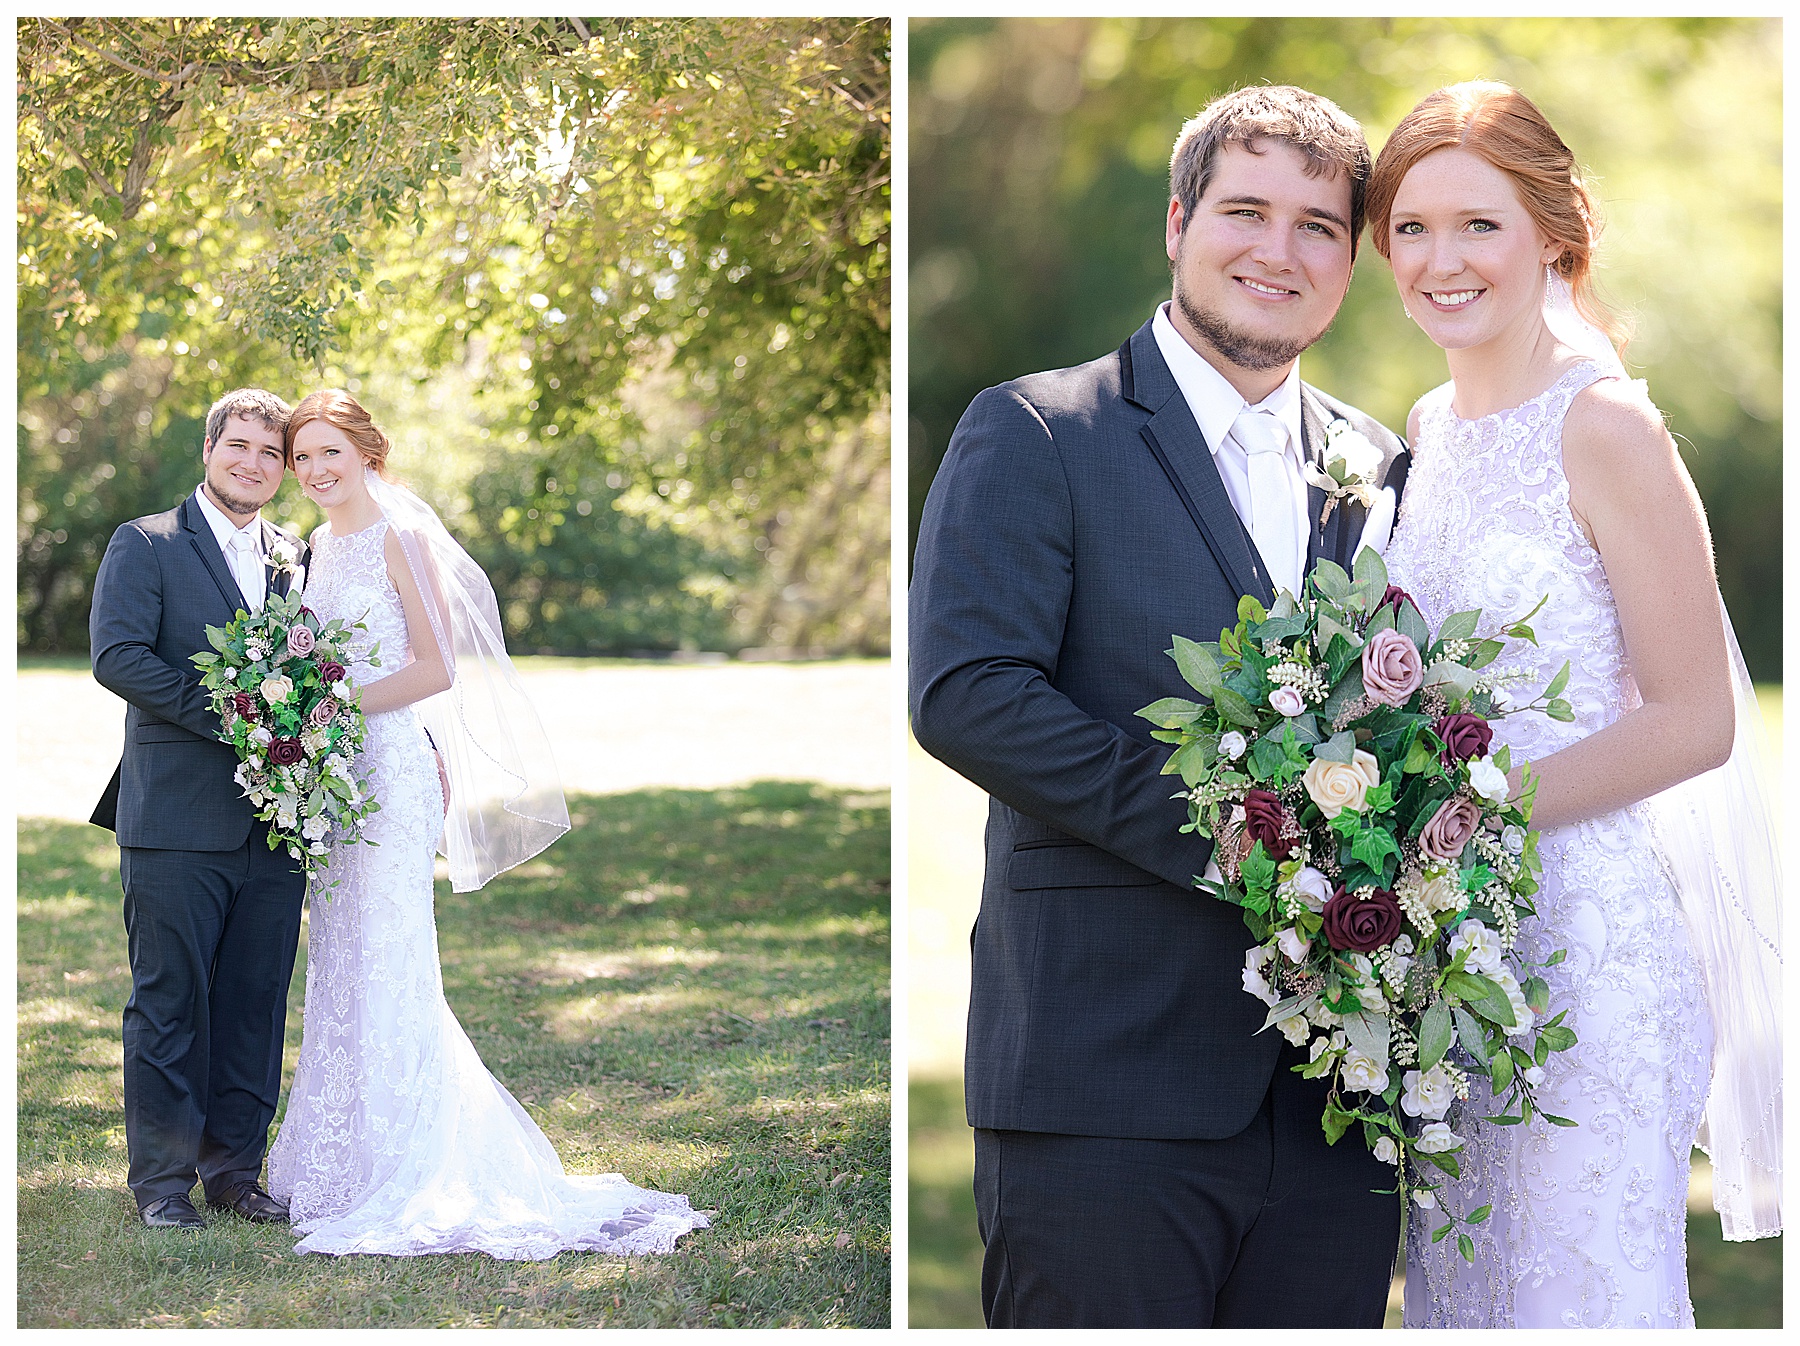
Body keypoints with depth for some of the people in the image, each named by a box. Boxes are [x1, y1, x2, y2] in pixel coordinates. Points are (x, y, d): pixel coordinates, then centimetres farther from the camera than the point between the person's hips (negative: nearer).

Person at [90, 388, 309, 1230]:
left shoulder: (298, 560, 16)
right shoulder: (144, 546, 1)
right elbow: (117, 656, -11)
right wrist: (226, 714, -18)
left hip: (275, 821, 4)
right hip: (179, 821, -4)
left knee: (256, 1003, 7)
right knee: (170, 1001, 0)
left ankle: (235, 1170, 17)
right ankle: (162, 1181, 8)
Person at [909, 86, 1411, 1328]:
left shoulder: (1382, 469, 16)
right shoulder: (1035, 433, 0)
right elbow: (964, 692, -12)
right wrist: (1217, 830, -18)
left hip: (1336, 1086, 5)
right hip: (1107, 1080, -5)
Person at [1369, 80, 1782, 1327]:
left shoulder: (1604, 426, -12)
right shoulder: (1430, 427, 11)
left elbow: (1696, 719, -13)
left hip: (1586, 931, -7)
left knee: (1583, 1285, -1)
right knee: (1464, 1283, 12)